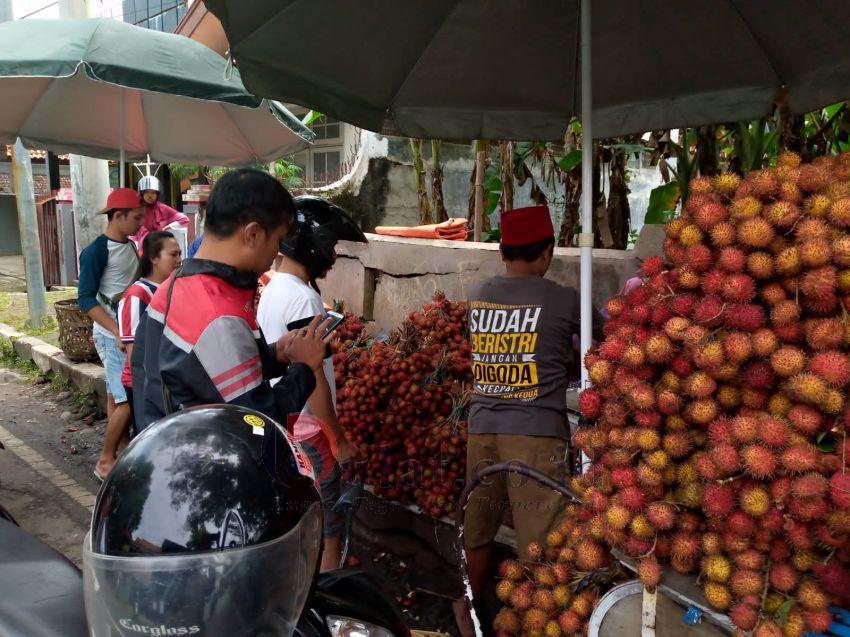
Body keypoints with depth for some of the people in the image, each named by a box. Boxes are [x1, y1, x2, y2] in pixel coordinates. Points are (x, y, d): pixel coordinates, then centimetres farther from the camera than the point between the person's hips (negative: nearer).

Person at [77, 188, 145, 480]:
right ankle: (105, 461, 5)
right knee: (128, 399, -9)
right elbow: (86, 299, -18)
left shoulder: (130, 246, 9)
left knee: (117, 396, 14)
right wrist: (118, 332, -25)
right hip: (112, 335, -7)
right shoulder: (96, 251, -14)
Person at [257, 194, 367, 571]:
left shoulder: (273, 288, 9)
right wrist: (338, 438, -15)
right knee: (328, 526, 0)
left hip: (281, 424, 10)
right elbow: (313, 377, -22)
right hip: (308, 430, -10)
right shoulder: (302, 297, -20)